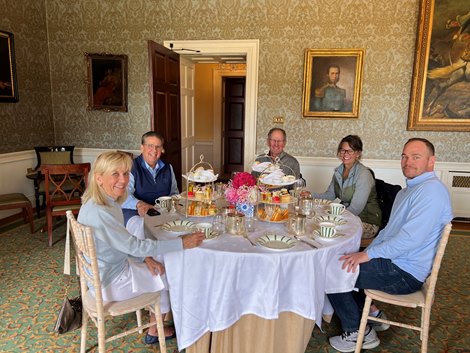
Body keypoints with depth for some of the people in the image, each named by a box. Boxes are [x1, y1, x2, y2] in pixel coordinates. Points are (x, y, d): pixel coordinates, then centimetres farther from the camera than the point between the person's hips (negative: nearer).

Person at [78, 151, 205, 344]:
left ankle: (155, 327, 31)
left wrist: (146, 258, -9)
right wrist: (181, 243, -28)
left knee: (163, 267, 15)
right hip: (111, 282, -8)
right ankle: (154, 331, 29)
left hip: (115, 266, 8)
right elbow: (133, 245, -30)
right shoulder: (98, 212, -32)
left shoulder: (109, 202, -2)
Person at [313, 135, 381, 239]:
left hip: (366, 222, -7)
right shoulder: (339, 171, 4)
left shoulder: (363, 174, -20)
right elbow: (330, 194, 11)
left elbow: (355, 208, -23)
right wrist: (312, 195, -7)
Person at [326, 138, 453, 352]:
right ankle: (371, 313, 21)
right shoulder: (408, 190, 16)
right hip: (395, 262, 11)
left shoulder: (431, 190, -19)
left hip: (404, 273, -10)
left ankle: (357, 332, 7)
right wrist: (365, 253, 6)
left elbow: (410, 238, -28)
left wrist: (368, 254, -21)